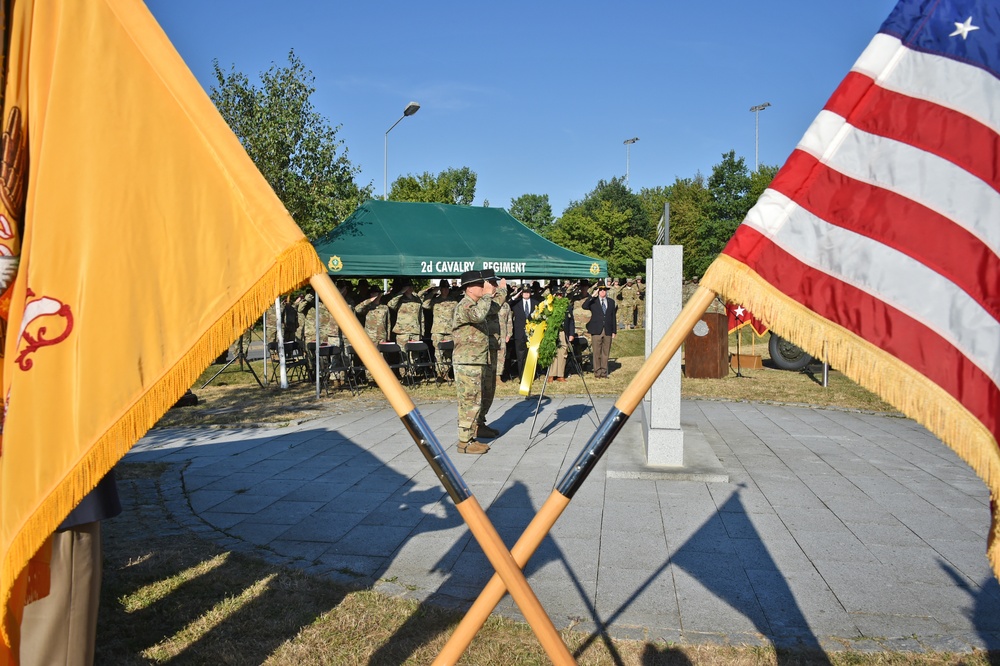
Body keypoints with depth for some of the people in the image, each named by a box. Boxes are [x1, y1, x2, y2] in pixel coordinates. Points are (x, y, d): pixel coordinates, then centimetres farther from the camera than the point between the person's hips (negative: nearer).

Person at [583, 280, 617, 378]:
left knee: (606, 353, 6)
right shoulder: (593, 301, 4)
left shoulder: (611, 302, 13)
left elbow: (613, 317, 13)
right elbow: (584, 306, -17)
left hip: (608, 331, 3)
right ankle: (597, 372, 8)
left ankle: (604, 372, 13)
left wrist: (614, 331, 8)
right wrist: (592, 296, -19)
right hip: (597, 331, -3)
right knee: (597, 353, 0)